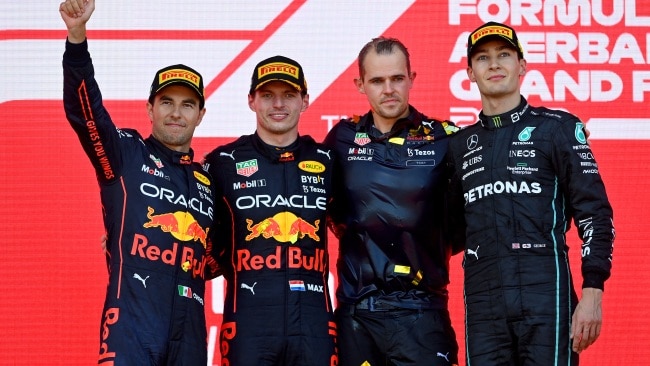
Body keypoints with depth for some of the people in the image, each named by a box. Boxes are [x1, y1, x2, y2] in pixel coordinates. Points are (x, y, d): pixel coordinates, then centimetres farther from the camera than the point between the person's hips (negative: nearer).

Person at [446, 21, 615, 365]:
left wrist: (592, 291, -9)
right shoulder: (461, 144, 17)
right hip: (482, 302, 4)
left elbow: (594, 213, -1)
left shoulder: (558, 128, 4)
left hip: (545, 295, -4)